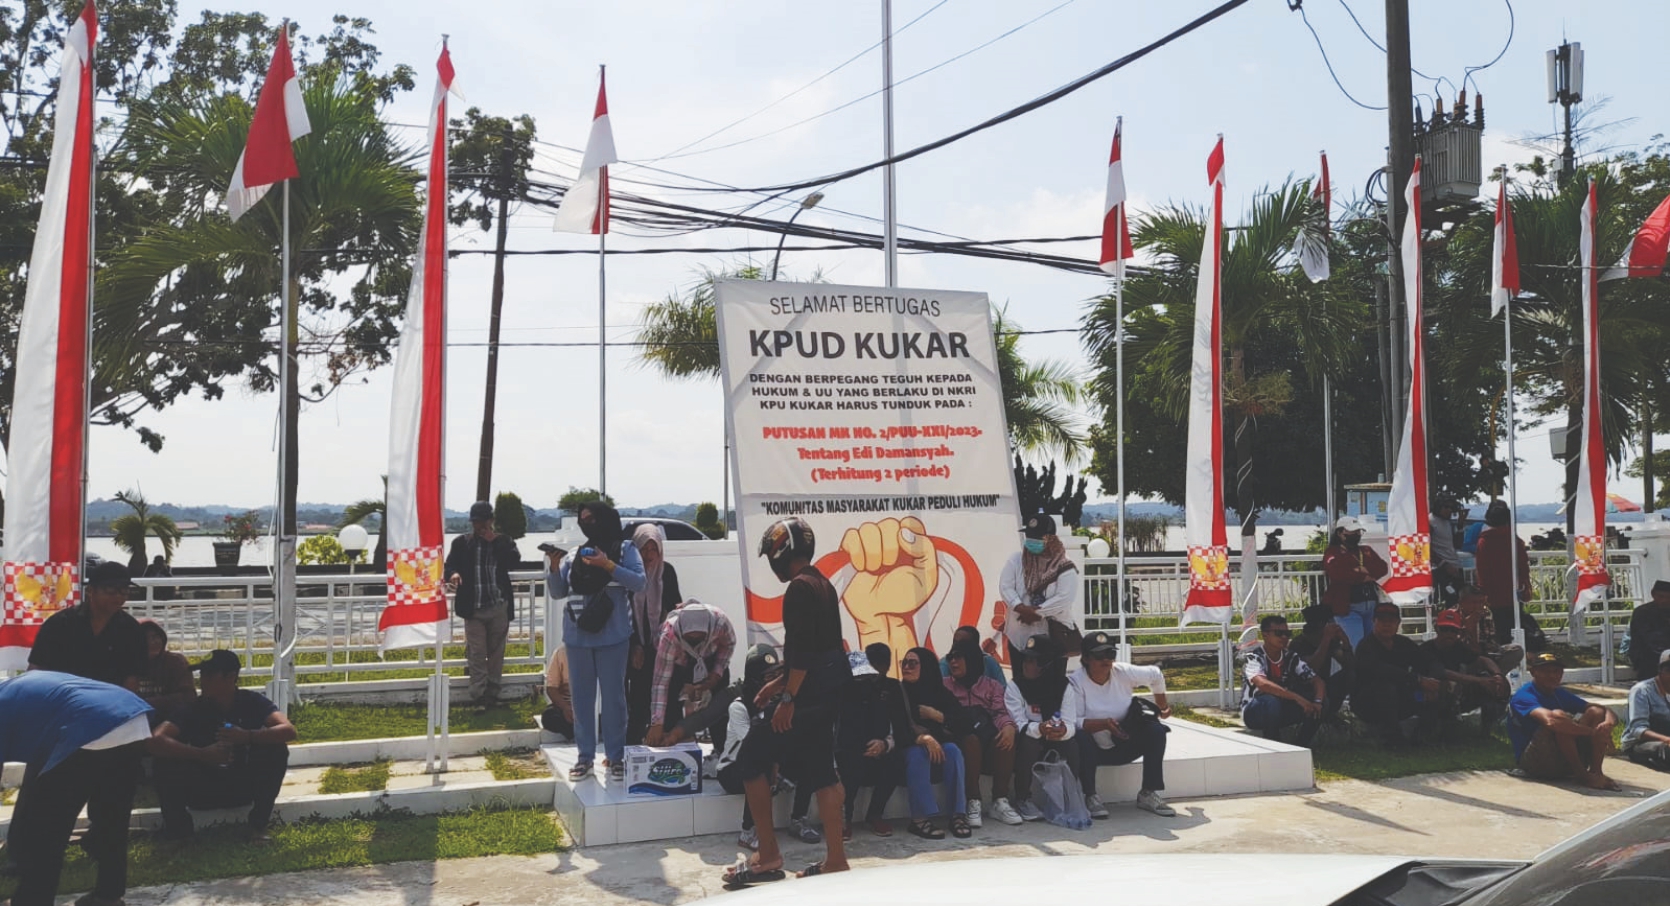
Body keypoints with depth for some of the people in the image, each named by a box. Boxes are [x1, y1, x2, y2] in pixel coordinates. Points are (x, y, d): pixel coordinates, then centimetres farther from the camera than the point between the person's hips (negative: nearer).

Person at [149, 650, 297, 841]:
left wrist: (247, 736, -43)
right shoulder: (194, 708, -13)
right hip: (204, 790, 0)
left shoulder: (252, 701, -12)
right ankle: (178, 830, -6)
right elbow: (156, 740, -29)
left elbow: (289, 731, -28)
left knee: (276, 749, -25)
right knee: (169, 760, -27)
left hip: (244, 786, 0)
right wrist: (202, 754, -38)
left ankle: (258, 825, -12)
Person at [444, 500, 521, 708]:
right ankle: (479, 697, -2)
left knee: (496, 652, 7)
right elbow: (450, 564, 1)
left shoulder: (503, 541, 8)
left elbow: (514, 560, -8)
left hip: (499, 607, 1)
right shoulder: (461, 543, 7)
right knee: (476, 654, -3)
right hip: (474, 608, -1)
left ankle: (492, 694, 15)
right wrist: (453, 574, -21)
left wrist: (494, 541, -10)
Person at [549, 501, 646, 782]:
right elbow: (557, 593, 10)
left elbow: (639, 583, -10)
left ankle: (615, 757, 10)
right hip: (577, 637, 4)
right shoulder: (574, 555, 11)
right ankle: (585, 757, 14)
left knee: (613, 697, 2)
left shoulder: (624, 549, 2)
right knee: (582, 697, 7)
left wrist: (608, 566, -19)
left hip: (612, 636, -3)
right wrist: (554, 567, -7)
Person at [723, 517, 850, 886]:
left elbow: (803, 650, -22)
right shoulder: (823, 585, 15)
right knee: (819, 773, 13)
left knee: (752, 760, 0)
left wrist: (788, 697, -20)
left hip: (808, 696, -9)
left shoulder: (799, 588, -14)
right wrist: (779, 683, 23)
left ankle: (768, 857, 3)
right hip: (829, 691, 10)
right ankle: (835, 859, 14)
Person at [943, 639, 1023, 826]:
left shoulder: (992, 685, 19)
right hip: (961, 738, -2)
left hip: (989, 737, 2)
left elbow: (1000, 712, 1)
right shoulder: (945, 685, 17)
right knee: (971, 740, -37)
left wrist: (1009, 726, -22)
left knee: (1006, 740, -32)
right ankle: (973, 803, -33)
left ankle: (1000, 801, -26)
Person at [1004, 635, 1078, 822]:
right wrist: (1040, 729, -42)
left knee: (1071, 745, -27)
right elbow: (1019, 724, -20)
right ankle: (1023, 800, -16)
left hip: (1054, 742, 2)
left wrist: (1064, 730, -39)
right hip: (1026, 745, -2)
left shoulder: (1062, 685, -4)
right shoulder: (1014, 688, -10)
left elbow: (1070, 723, -14)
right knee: (1028, 743, -33)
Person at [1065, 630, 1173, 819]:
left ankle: (1148, 794, -10)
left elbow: (1156, 675, 11)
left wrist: (1162, 707, 20)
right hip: (1094, 751, -4)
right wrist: (1105, 724, -38)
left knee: (1156, 729, -18)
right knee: (1080, 737, -35)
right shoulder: (1075, 683, -18)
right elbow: (1068, 723, -29)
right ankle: (1091, 797, -21)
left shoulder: (1123, 673, -8)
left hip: (1124, 747, 4)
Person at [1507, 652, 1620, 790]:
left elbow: (1608, 713, 5)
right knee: (1558, 715, -30)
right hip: (1533, 762, -7)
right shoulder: (1524, 696, -12)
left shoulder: (1562, 694, 13)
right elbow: (1551, 719, -35)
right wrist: (1593, 732, -30)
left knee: (1596, 712, -5)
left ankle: (1596, 771, -17)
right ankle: (1583, 775, -24)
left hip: (1565, 761, 8)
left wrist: (1608, 724, -20)